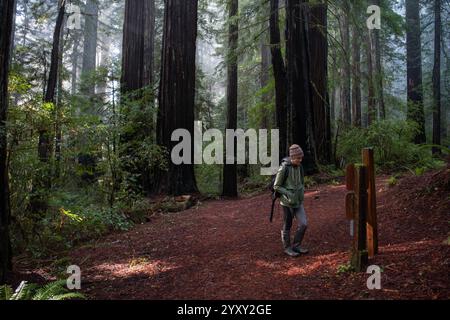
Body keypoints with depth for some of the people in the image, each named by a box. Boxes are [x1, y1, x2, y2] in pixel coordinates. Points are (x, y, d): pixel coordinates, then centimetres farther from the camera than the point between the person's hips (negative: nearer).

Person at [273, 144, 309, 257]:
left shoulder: (300, 167, 1)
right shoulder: (284, 168, -17)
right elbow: (276, 186, -11)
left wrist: (302, 192, 0)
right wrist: (289, 194, -19)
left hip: (298, 201, 6)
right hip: (288, 202, -6)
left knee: (304, 223, 1)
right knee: (287, 226, 7)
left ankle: (296, 245, 19)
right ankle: (287, 248, 25)